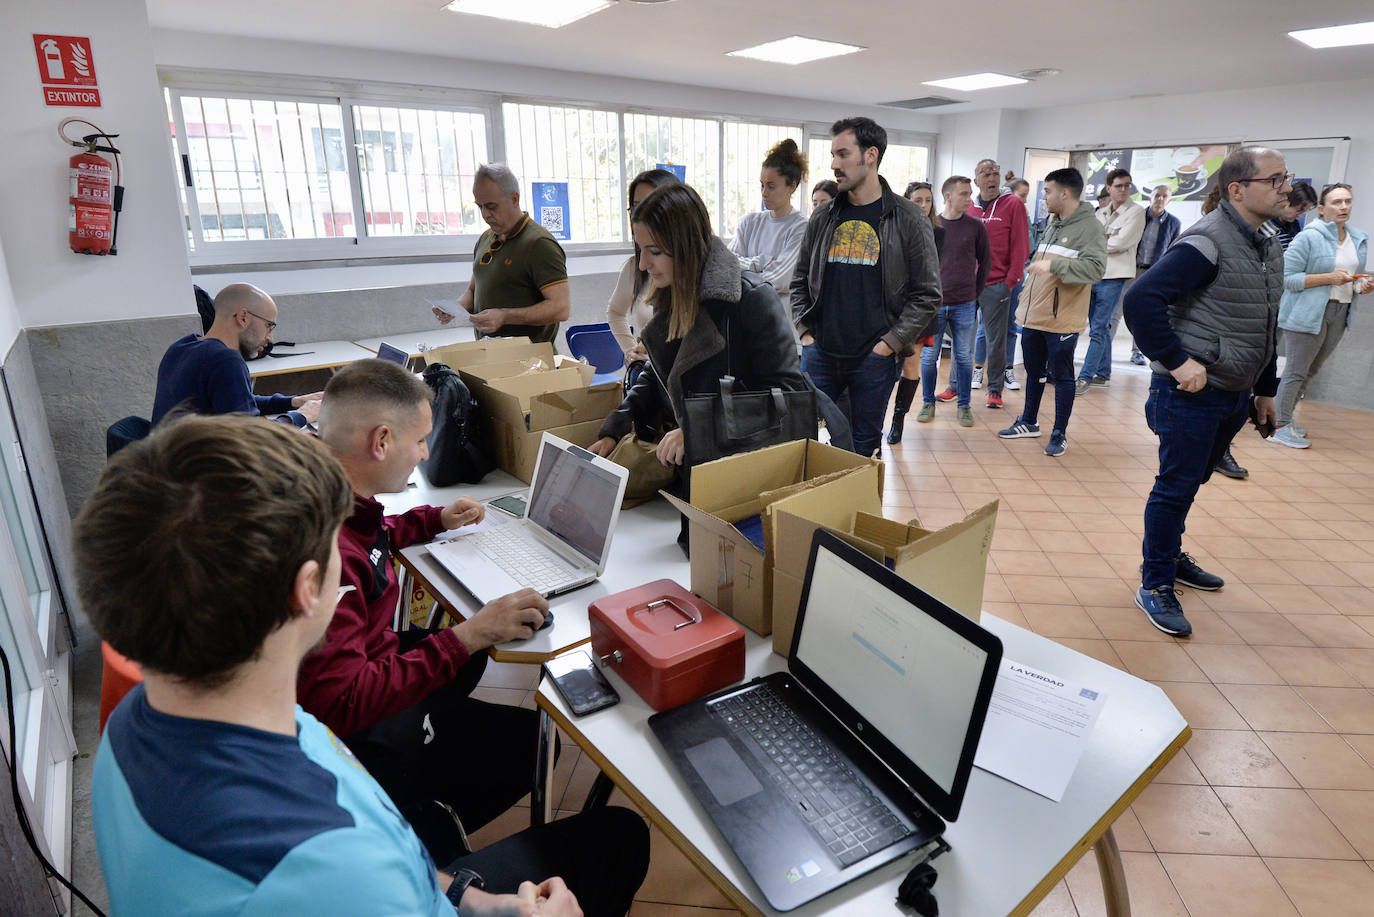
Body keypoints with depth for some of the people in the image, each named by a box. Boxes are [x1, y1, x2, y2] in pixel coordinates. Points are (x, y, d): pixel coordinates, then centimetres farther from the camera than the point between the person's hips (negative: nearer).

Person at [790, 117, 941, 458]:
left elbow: (927, 293, -2)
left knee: (864, 448, 8)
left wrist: (891, 342, -9)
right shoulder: (822, 218, 8)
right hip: (819, 353, 3)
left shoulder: (908, 219, -2)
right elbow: (800, 281, 15)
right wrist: (805, 331, 3)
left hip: (875, 357, -3)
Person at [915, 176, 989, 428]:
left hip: (965, 305, 0)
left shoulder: (975, 226, 2)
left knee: (964, 357, 6)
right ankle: (928, 403, 19)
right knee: (929, 356, 4)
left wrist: (975, 292, 8)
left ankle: (964, 405, 17)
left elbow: (985, 261, 10)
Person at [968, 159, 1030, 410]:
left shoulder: (1013, 204, -1)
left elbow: (1020, 245, -4)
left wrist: (1011, 280, -9)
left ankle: (995, 389, 12)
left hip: (996, 284, -3)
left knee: (996, 339, 3)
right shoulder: (968, 207, 9)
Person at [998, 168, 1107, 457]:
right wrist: (1025, 302, 21)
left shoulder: (1089, 228, -12)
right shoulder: (1052, 225, 15)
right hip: (1034, 316, 8)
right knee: (1034, 372, 17)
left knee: (1062, 376, 2)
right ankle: (1029, 422, 32)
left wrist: (1053, 265, -30)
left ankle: (1060, 434, 12)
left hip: (1062, 320, -8)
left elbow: (1095, 268, -25)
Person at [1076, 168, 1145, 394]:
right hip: (1094, 274, 6)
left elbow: (1121, 243, -12)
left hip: (1114, 276, -6)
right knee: (1101, 327, 11)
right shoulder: (1100, 213, 17)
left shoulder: (1136, 212, -2)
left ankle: (1085, 377, -10)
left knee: (1099, 329, -10)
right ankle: (1103, 374, 20)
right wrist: (1107, 241, -8)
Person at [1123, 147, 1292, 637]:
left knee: (1190, 482, 20)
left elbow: (1265, 326, 20)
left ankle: (1170, 557, 36)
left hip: (1234, 394, 9)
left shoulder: (1269, 247, 12)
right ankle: (1155, 585, 9)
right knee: (1176, 487, -2)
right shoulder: (1206, 242, -17)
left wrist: (1266, 389, 23)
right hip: (1191, 392, -9)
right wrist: (1176, 361, -25)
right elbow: (1141, 301, -27)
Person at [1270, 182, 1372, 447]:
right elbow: (1287, 277, -17)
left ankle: (1285, 418, 25)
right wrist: (1329, 278, -21)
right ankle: (1279, 427, 5)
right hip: (1308, 314, -8)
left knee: (1312, 371, 13)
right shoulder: (1309, 237, -12)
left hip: (1340, 314, 8)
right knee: (1296, 371, -4)